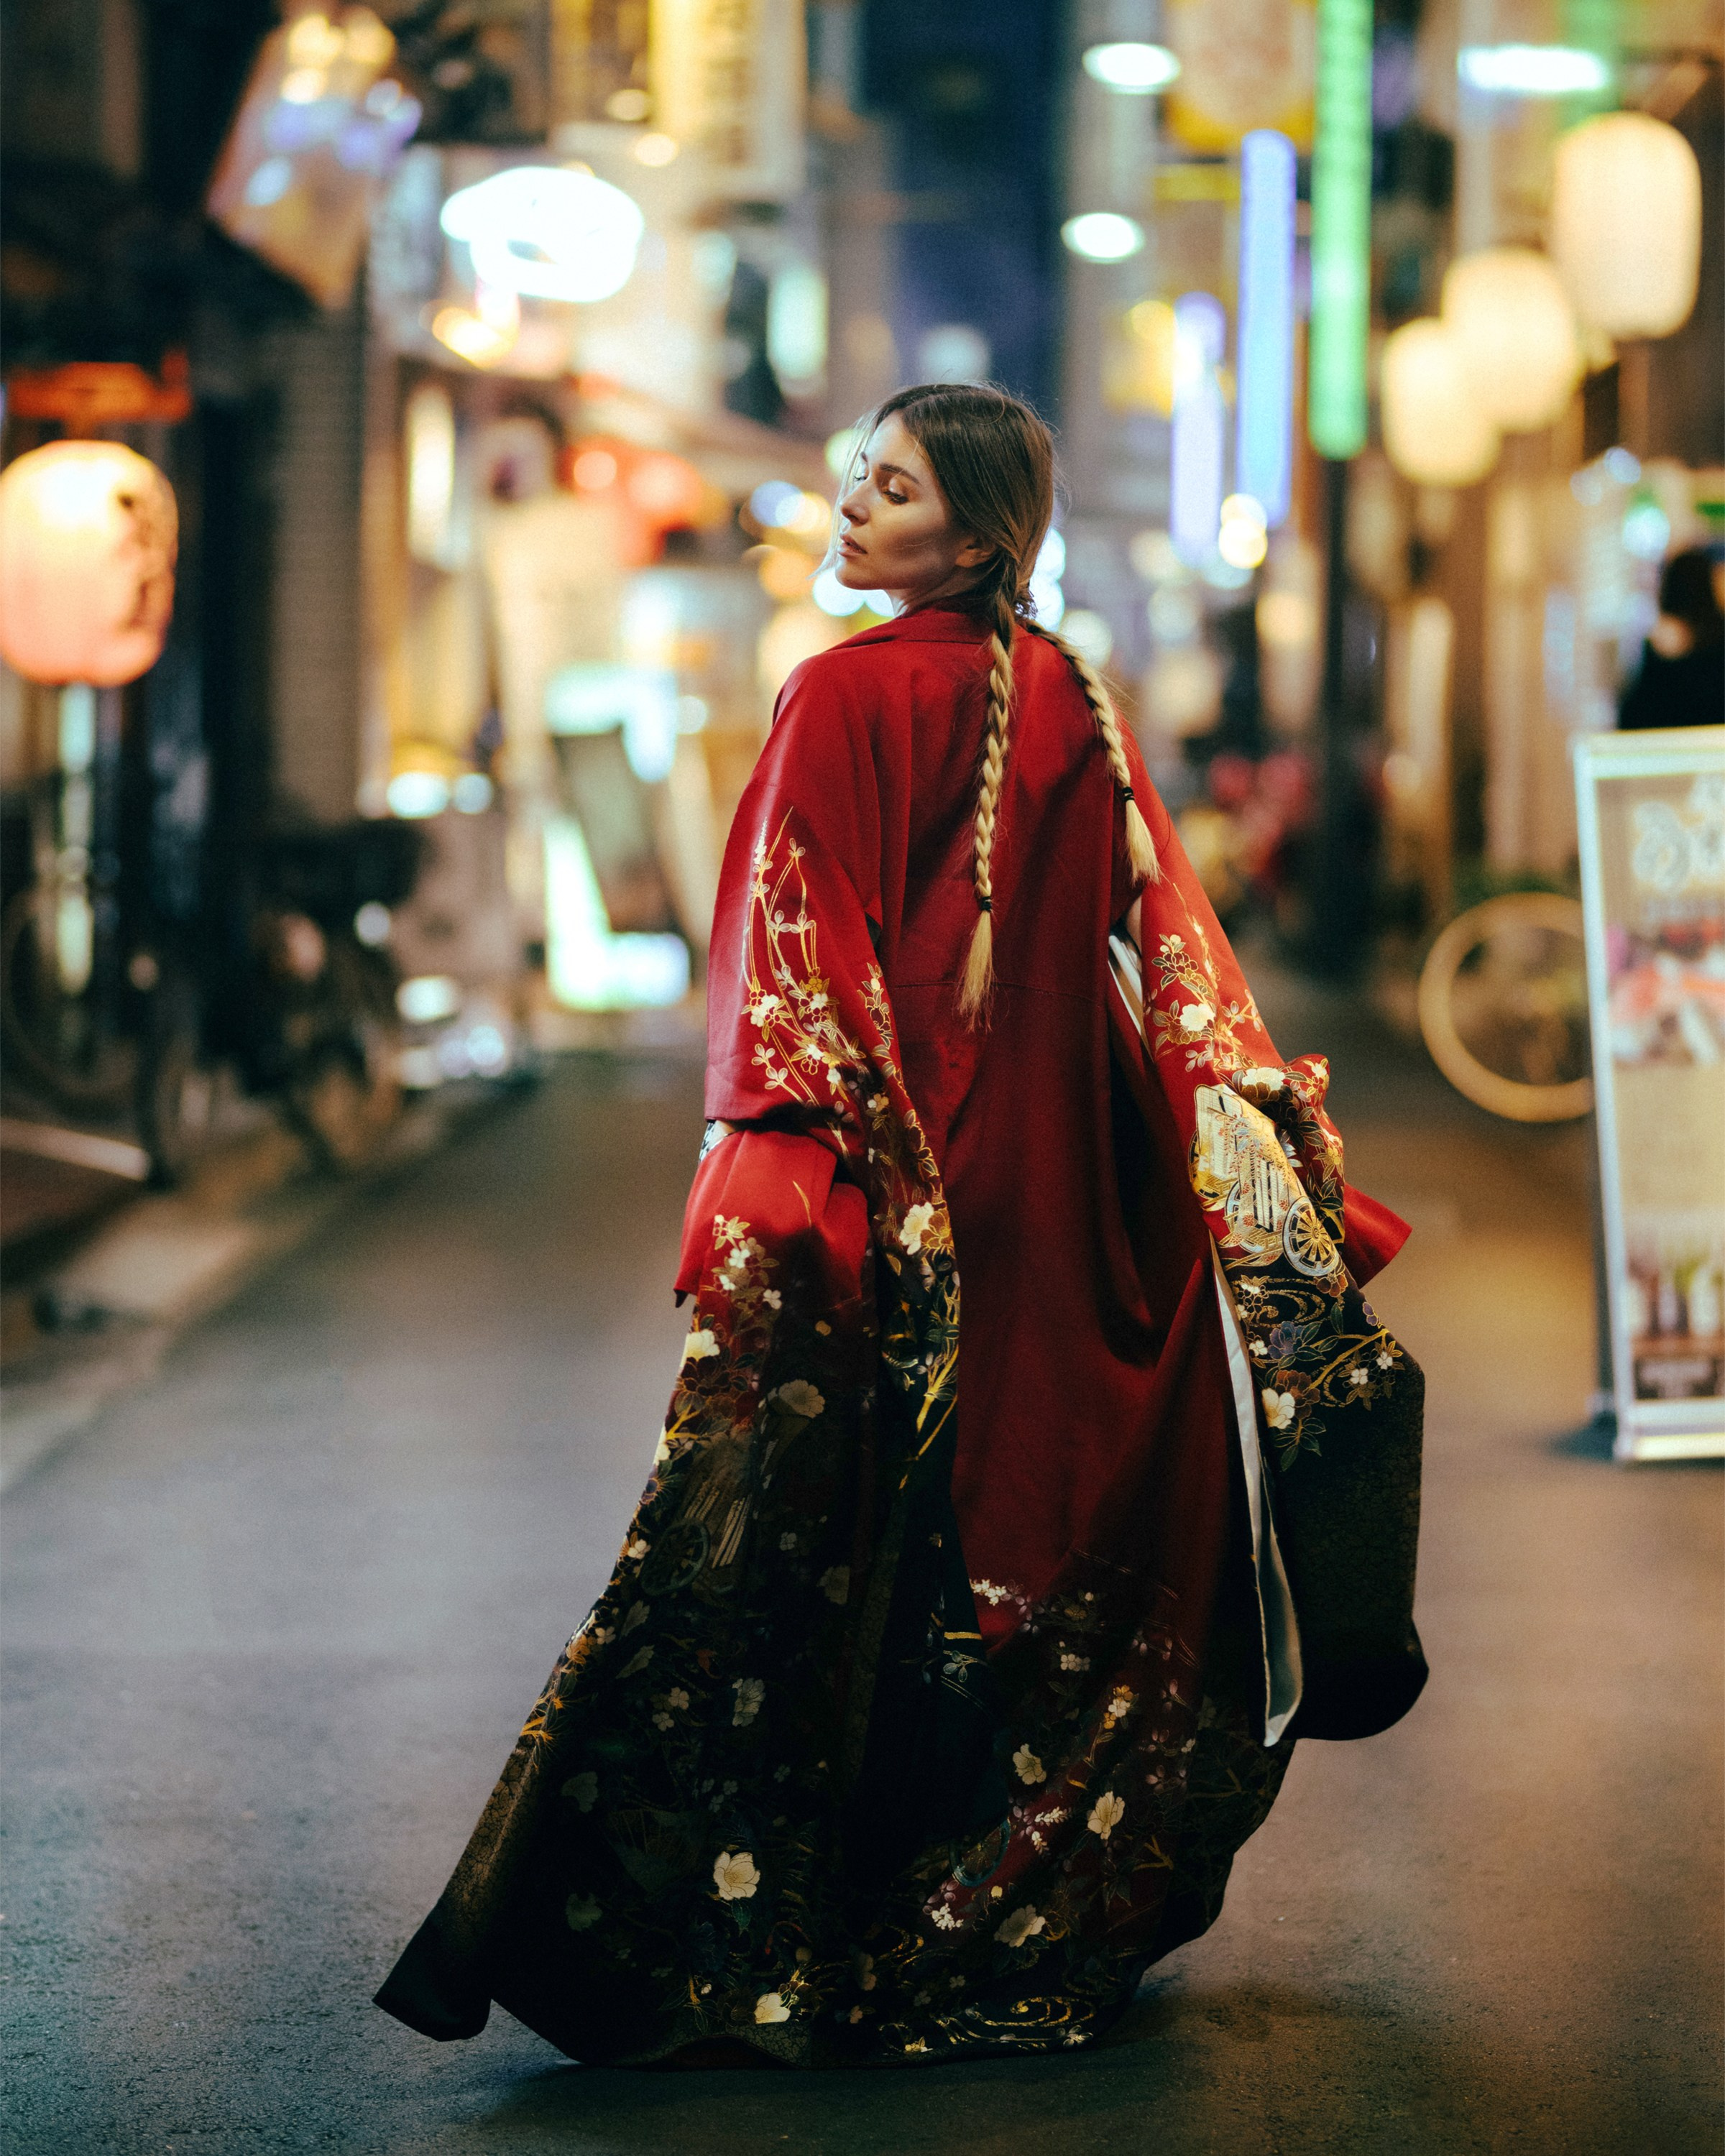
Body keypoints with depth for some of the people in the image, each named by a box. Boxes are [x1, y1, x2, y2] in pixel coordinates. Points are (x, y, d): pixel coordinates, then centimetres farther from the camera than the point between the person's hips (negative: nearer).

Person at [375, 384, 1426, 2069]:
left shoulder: (846, 699, -11)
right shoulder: (1072, 701, 6)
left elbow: (795, 954, -16)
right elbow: (1163, 931, 7)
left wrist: (768, 1175, -18)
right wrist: (1250, 1123, 9)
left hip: (890, 1163, -6)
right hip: (1056, 1168, 6)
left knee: (828, 1539, -3)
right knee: (1050, 1499, 13)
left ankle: (738, 1941, 1)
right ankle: (1054, 1922, 23)